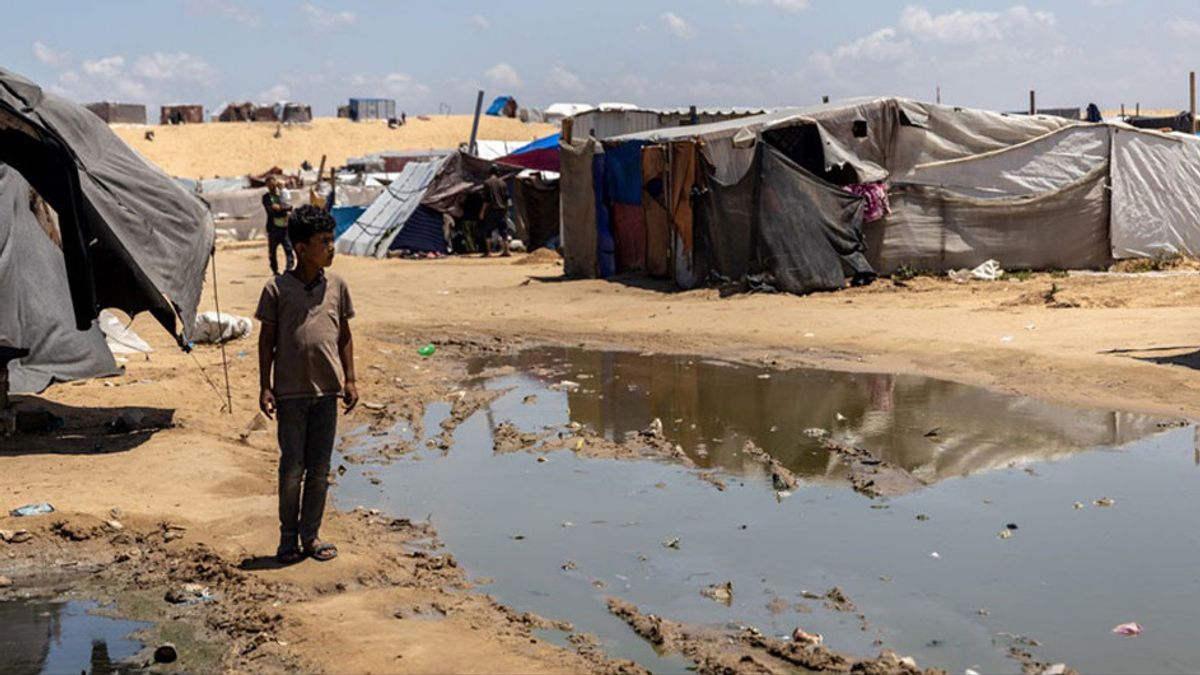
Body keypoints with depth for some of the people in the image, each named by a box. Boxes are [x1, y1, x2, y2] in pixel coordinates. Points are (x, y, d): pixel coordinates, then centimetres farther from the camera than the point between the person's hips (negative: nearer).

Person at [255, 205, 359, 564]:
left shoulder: (336, 285, 6)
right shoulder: (277, 288, -4)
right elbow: (267, 340, 1)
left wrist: (349, 380, 8)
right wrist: (265, 387, -3)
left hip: (326, 390, 3)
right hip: (291, 391, -3)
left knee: (319, 470, 8)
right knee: (292, 468, 2)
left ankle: (311, 534, 21)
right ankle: (289, 537, 16)